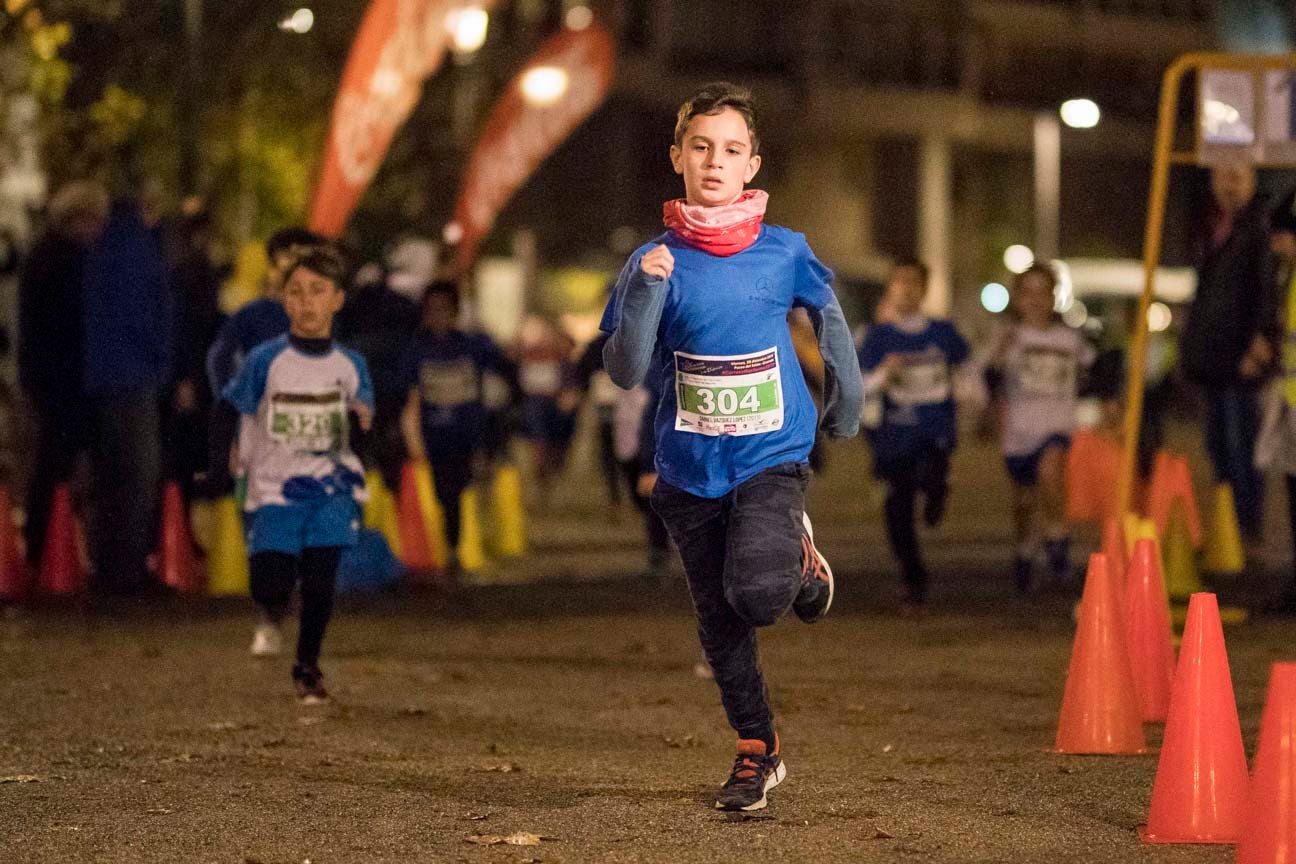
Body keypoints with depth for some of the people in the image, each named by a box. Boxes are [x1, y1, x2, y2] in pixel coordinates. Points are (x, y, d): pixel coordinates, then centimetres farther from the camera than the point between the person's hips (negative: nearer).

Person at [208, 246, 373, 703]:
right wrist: (220, 460, -10)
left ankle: (307, 667, 16)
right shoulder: (266, 361, -5)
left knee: (319, 582, -4)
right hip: (273, 488, -1)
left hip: (330, 489, 2)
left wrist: (363, 419, -11)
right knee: (272, 587, -10)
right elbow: (228, 408, 2)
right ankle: (274, 612, 28)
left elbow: (365, 409, 13)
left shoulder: (350, 365, 2)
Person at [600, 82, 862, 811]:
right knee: (720, 622, 9)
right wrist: (647, 293, -25)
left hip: (772, 456, -2)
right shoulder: (657, 261, -6)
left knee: (758, 590, -25)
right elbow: (625, 372, -12)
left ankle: (802, 557, 10)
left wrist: (848, 391, 22)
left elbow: (826, 309, 17)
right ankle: (759, 752, 28)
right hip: (691, 468, 2)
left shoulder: (784, 252, -5)